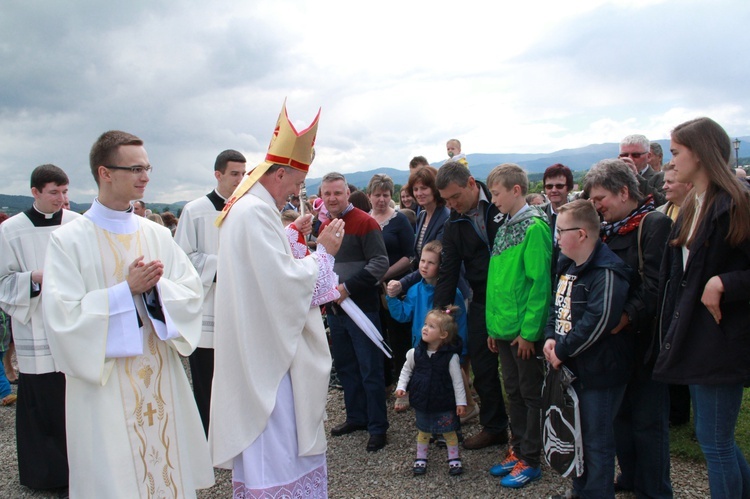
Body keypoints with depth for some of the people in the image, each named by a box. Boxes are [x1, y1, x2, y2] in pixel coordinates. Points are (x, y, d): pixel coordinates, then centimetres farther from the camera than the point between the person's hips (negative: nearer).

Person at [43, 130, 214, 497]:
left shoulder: (157, 235, 6)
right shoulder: (69, 240, -7)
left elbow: (193, 292, 2)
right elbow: (62, 316, -13)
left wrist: (157, 286, -16)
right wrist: (126, 290, -17)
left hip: (162, 381, 4)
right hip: (105, 388, -3)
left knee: (169, 469, 11)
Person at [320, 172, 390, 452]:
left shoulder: (364, 223, -10)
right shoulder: (324, 226, 11)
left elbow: (380, 263, -17)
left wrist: (348, 287, -21)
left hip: (361, 308, -7)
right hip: (334, 309, 7)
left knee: (370, 370, 0)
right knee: (344, 366, 16)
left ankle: (377, 427, 11)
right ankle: (356, 417, 31)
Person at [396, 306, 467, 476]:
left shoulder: (451, 357, -17)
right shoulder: (415, 352, -8)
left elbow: (457, 381, -10)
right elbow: (406, 370, 8)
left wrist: (461, 402, -8)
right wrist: (401, 386, -3)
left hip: (445, 402, -2)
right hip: (422, 400, 3)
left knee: (449, 431, 10)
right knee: (423, 431, 16)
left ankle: (454, 458, 28)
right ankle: (421, 457, 32)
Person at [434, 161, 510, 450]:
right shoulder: (453, 223, 3)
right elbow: (448, 270, 5)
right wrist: (440, 312, -3)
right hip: (482, 303, 4)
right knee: (483, 367, 7)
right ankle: (493, 427, 25)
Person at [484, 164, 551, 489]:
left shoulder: (534, 226, -13)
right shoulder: (505, 228, 11)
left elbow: (539, 282, -18)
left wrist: (529, 330, -19)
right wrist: (493, 327, 12)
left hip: (525, 331, -8)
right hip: (504, 328, 8)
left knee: (531, 394, 6)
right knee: (514, 391, 17)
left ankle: (531, 461, 18)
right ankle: (518, 450, 30)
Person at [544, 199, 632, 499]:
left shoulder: (607, 272, -21)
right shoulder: (568, 266, 9)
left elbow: (596, 323, -26)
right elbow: (556, 306, 15)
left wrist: (562, 351, -18)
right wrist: (550, 338, -2)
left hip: (599, 372, -9)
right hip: (572, 368, 10)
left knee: (596, 440, 4)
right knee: (576, 432, 22)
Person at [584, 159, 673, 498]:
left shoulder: (655, 224, -10)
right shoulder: (607, 231, 14)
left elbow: (655, 284, -20)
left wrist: (627, 316, -28)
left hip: (644, 339, -8)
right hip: (615, 340, 8)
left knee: (647, 419, 2)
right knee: (619, 411, 16)